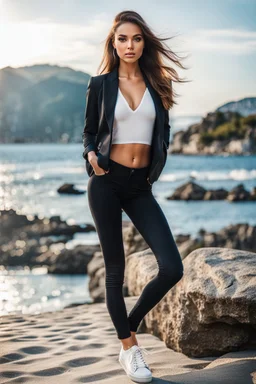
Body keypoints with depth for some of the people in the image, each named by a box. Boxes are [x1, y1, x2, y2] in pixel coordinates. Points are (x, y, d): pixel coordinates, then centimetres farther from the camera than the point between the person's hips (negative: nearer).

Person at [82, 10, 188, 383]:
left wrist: (156, 167, 6)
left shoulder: (156, 84, 8)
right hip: (107, 182, -2)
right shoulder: (101, 84, 3)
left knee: (172, 268, -9)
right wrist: (91, 155, -10)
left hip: (140, 186, 3)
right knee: (115, 269, 2)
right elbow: (89, 132, 10)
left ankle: (130, 327, 14)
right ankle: (128, 348, 17)